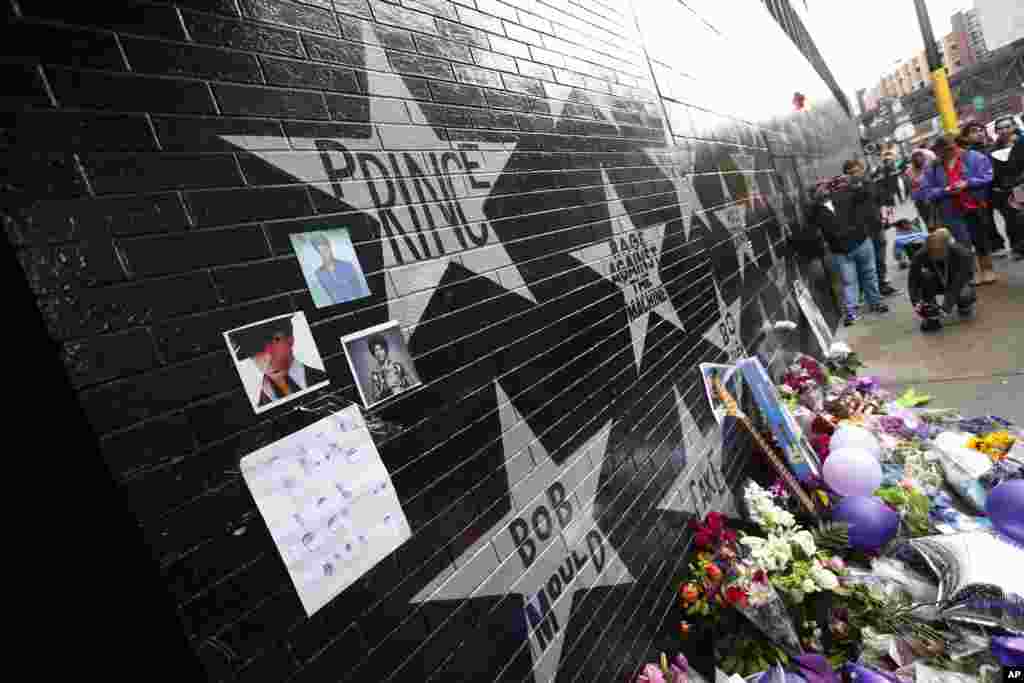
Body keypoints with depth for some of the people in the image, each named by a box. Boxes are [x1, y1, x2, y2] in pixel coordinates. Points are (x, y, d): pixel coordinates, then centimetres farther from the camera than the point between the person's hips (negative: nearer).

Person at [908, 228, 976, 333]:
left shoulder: (962, 254, -33)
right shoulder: (921, 255, -29)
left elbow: (958, 282, -36)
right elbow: (913, 280, -28)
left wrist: (946, 307, -45)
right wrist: (916, 302, -44)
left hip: (960, 281, -2)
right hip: (939, 283, 2)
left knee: (962, 295, -34)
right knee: (926, 275, -31)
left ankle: (966, 303, 6)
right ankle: (931, 314, -19)